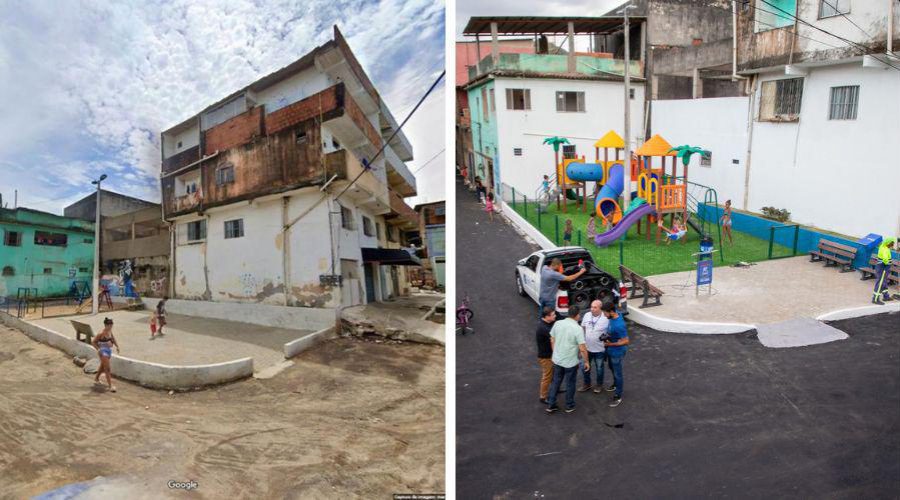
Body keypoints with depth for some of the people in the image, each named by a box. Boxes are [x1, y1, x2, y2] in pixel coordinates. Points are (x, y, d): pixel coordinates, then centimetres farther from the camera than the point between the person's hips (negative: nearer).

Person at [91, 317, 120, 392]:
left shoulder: (110, 332, 3)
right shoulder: (101, 334, -19)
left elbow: (113, 339, 18)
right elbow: (93, 342, -14)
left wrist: (117, 346, 6)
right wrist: (98, 349, -22)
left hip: (109, 351, 8)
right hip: (103, 352, -8)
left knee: (102, 366, 26)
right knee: (107, 369, -10)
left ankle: (96, 379, 49)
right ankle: (110, 386, -10)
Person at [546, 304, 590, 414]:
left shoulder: (558, 323, -6)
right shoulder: (578, 329, -21)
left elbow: (552, 341, 4)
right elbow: (582, 349, -20)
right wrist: (586, 362, -6)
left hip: (557, 360, 4)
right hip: (571, 362, -4)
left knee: (555, 382, 19)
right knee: (570, 384, 15)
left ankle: (551, 405, 26)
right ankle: (569, 406, 30)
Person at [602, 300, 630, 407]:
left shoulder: (619, 325, -37)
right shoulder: (615, 314, -11)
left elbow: (625, 341, -30)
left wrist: (611, 344, -26)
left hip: (617, 352, -9)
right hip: (611, 350, 9)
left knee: (617, 374, 9)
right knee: (612, 368, 30)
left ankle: (618, 397, 26)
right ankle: (615, 384, 55)